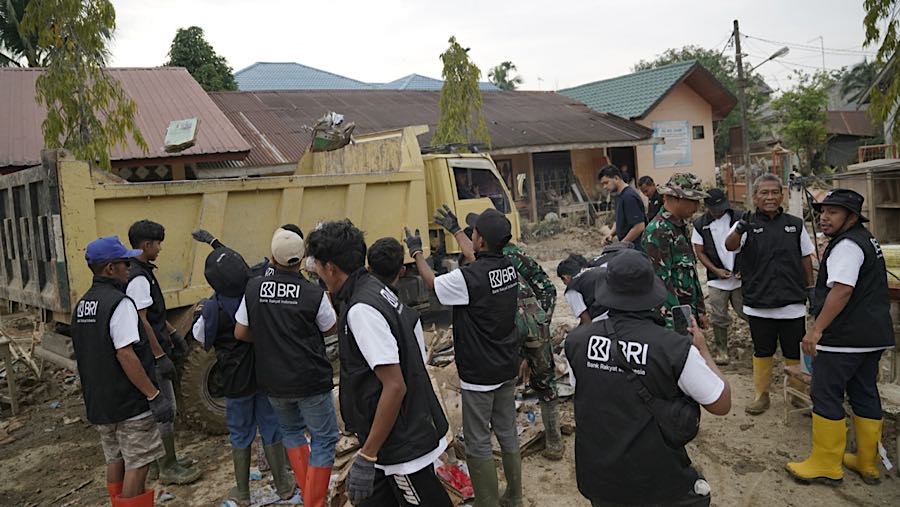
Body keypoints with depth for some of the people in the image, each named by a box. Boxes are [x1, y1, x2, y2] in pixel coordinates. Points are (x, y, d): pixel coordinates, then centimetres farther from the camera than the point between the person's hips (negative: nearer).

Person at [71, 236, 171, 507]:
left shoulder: (81, 306, 9)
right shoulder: (119, 303, -19)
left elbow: (88, 355, 15)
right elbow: (125, 355, -25)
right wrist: (154, 395, -23)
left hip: (98, 402, 9)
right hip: (129, 403, -9)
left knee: (115, 461, 19)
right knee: (138, 465, 1)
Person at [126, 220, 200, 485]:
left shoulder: (144, 272, 11)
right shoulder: (138, 278, -21)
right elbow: (142, 322, -25)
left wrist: (173, 333, 19)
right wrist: (161, 357, -24)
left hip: (155, 351, 10)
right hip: (151, 354, -10)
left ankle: (160, 460, 30)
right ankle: (168, 468, 9)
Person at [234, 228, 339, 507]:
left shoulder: (254, 288, -6)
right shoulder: (314, 294, -16)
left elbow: (240, 333, 0)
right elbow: (331, 327, 1)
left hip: (273, 381, 4)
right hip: (310, 380, -4)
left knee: (291, 430, 27)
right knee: (324, 439, 10)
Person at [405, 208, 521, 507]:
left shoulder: (467, 279, -24)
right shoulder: (510, 268, -3)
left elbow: (432, 283, -5)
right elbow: (481, 260, 19)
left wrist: (416, 252, 12)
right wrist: (456, 232, 32)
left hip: (479, 374, -7)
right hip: (507, 368, 7)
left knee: (477, 443, 6)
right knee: (507, 433, 19)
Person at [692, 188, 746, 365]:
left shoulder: (738, 219, -2)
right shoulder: (700, 225, 0)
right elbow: (700, 252, 2)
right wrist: (716, 270, -9)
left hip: (740, 277, 0)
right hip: (716, 279, 1)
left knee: (747, 312, 2)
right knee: (718, 318, 4)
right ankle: (721, 350, 18)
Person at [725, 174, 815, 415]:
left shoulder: (795, 224, 5)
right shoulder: (747, 224, -3)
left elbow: (805, 257, 13)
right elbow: (730, 246, -23)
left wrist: (810, 286, 10)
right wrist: (739, 231, -43)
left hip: (793, 302, 2)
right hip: (759, 303, -1)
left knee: (795, 353, 11)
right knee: (762, 352, 11)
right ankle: (761, 395, 25)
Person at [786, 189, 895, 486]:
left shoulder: (847, 245, -16)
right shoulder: (866, 240, 17)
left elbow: (842, 290, -26)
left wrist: (817, 329, -25)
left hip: (845, 338, -10)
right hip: (873, 335, 10)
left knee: (826, 397, -2)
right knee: (865, 395, 15)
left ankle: (826, 465, 6)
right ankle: (867, 463, 25)